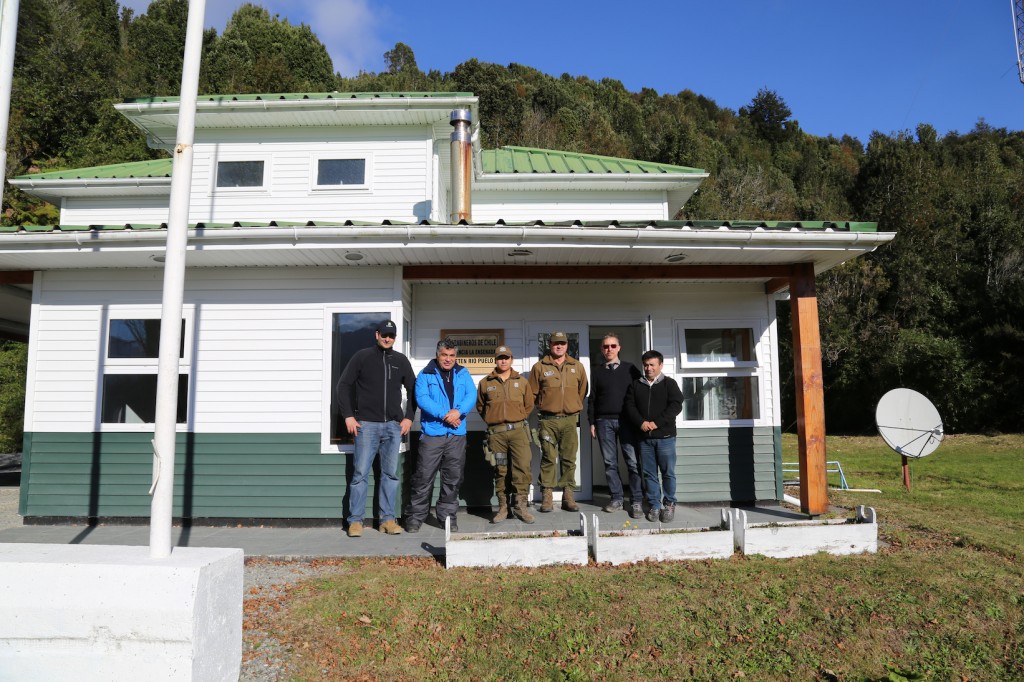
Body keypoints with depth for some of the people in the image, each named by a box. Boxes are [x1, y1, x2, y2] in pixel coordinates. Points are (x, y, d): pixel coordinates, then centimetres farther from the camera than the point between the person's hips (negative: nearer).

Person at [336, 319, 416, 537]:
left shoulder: (401, 360, 10)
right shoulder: (362, 356, 2)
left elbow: (412, 390, 15)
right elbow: (344, 385, 2)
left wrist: (409, 417, 6)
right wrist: (348, 415, -5)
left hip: (393, 426, 3)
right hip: (366, 425, -3)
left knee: (391, 474, 5)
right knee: (360, 473, -2)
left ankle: (387, 518, 13)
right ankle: (355, 520, 6)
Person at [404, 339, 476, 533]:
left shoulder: (463, 374, 13)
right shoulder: (425, 374, 3)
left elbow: (471, 395, 1)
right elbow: (422, 398, -10)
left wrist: (459, 411, -18)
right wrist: (445, 414, -18)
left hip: (457, 435, 3)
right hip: (432, 433, -3)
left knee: (453, 477, 9)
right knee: (424, 477, -1)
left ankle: (448, 515, 21)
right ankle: (415, 516, 11)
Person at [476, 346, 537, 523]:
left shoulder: (522, 382, 9)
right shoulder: (485, 383, 8)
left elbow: (529, 405, 16)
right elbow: (480, 406, 16)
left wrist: (519, 419, 9)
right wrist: (491, 420, 8)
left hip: (518, 430, 0)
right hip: (496, 433, 0)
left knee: (522, 467, -10)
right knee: (500, 470, 5)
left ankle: (521, 506, -3)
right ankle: (503, 507, 13)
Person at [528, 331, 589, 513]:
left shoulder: (577, 366, 8)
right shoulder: (539, 367, 2)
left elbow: (582, 391, 16)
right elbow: (532, 393, 6)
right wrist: (543, 408, 6)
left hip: (570, 419, 2)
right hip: (548, 421, -2)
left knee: (569, 459, 5)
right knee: (548, 459, 0)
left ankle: (568, 495, 12)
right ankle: (547, 496, 5)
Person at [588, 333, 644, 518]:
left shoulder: (630, 368, 7)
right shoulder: (597, 371, 12)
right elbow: (592, 398, 13)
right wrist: (592, 422, 7)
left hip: (627, 420, -2)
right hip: (604, 421, 2)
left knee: (633, 462, -7)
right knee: (610, 463, 4)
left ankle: (637, 501, -2)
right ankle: (616, 499, 12)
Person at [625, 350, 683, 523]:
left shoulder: (669, 383, 2)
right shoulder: (635, 385, 12)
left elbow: (676, 405, -7)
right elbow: (630, 406, 5)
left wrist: (657, 422, -15)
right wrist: (641, 422, -12)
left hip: (665, 436, -3)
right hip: (644, 437, 3)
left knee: (668, 472, 3)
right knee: (649, 473, 6)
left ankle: (669, 504, 16)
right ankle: (654, 505, 15)